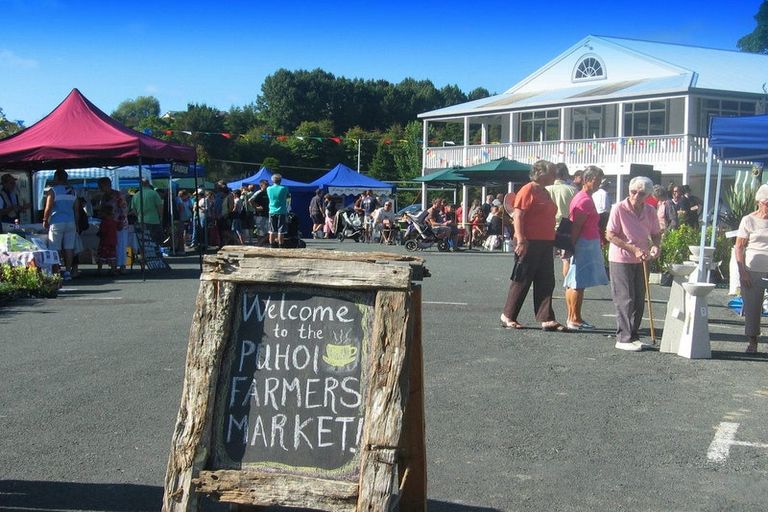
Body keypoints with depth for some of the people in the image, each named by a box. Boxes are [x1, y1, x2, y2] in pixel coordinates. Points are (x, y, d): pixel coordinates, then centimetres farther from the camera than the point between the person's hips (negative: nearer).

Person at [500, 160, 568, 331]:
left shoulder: (544, 192, 17)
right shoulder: (528, 190, -10)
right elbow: (517, 216, -17)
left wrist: (552, 240, 22)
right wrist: (521, 241, -24)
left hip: (545, 244, 9)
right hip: (529, 244, -9)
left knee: (546, 282, 5)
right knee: (522, 281, -1)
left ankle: (547, 319, 6)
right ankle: (508, 316, 10)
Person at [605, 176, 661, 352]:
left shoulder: (650, 211, 2)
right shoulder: (619, 208, -13)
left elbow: (656, 234, 13)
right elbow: (610, 235, -15)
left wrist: (655, 246, -11)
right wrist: (634, 249, -21)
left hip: (640, 260, 6)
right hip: (621, 259, -6)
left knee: (639, 301, 10)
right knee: (625, 300, -5)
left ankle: (633, 336, 21)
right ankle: (624, 338, 1)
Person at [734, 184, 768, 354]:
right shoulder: (749, 220, 1)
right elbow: (739, 247, 1)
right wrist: (742, 272, -7)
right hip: (753, 271, -1)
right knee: (752, 307, 5)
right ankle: (752, 342, 16)